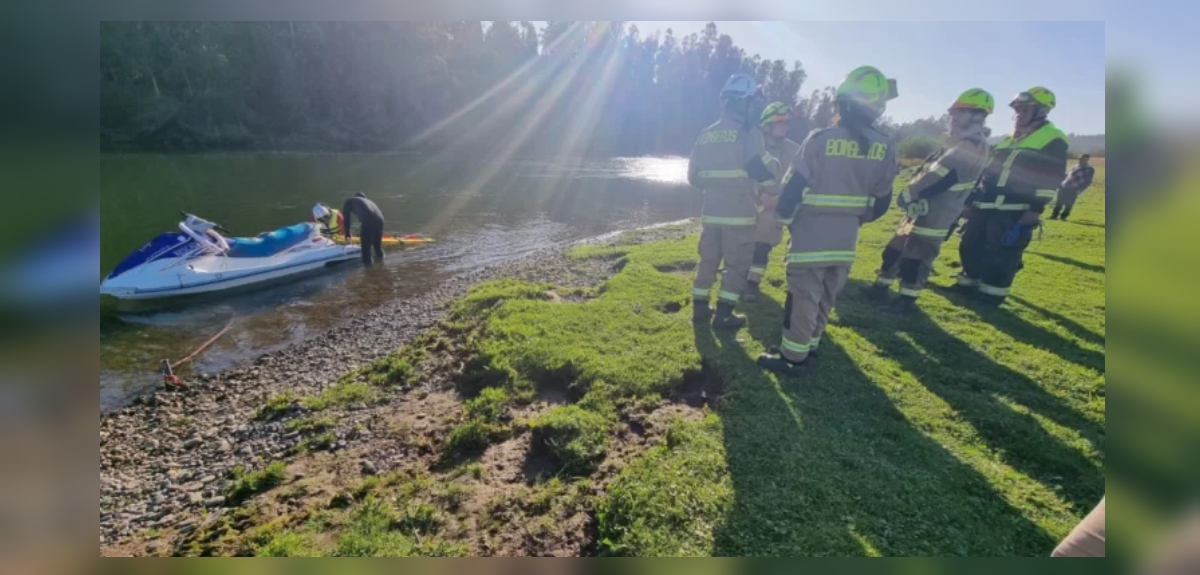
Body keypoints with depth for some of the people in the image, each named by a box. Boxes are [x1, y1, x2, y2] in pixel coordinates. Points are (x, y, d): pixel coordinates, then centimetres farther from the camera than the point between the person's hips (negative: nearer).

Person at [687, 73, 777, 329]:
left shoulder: (707, 133, 9)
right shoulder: (748, 131, -9)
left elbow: (693, 175, 11)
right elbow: (762, 170, -12)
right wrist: (774, 165, 11)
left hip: (711, 210, 6)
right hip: (739, 212, -5)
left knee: (708, 259, 14)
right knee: (737, 264, 4)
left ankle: (700, 308, 19)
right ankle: (724, 314, 6)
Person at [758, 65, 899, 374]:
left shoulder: (821, 139, -16)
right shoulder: (884, 147, 0)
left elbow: (793, 186, -13)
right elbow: (881, 201, 6)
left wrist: (784, 217, 5)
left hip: (811, 234, -5)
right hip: (846, 239, 5)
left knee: (803, 298, 3)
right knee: (824, 299, 16)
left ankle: (793, 357, 11)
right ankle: (805, 349, 29)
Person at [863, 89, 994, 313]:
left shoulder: (972, 148, -17)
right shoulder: (962, 142, 17)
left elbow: (940, 179, -24)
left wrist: (908, 194, -17)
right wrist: (912, 192, 7)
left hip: (934, 215, -10)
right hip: (924, 209, 10)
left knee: (915, 257, -3)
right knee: (896, 248, 14)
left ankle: (907, 300, 9)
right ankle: (881, 287, 24)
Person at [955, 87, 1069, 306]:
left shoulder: (1053, 141, -5)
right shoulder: (1009, 139, 20)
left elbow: (1048, 184, -12)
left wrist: (1028, 219, -19)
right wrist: (974, 201, 20)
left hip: (1013, 214, -8)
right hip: (985, 206, 8)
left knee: (999, 259, -4)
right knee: (970, 247, 11)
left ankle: (990, 297, 7)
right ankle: (969, 284, 26)